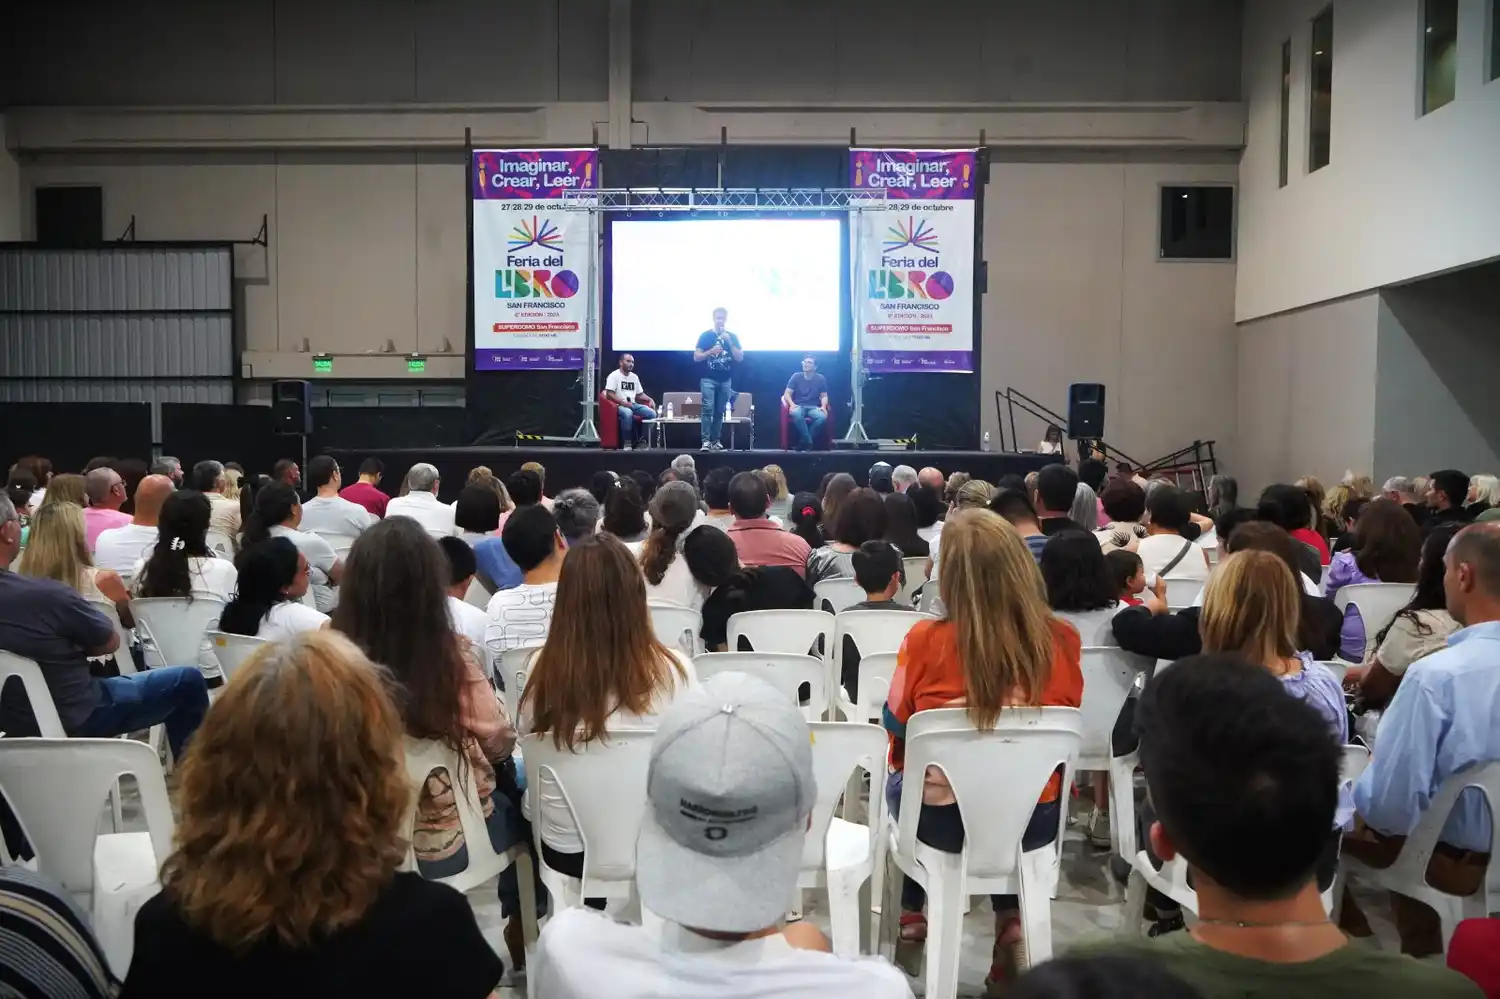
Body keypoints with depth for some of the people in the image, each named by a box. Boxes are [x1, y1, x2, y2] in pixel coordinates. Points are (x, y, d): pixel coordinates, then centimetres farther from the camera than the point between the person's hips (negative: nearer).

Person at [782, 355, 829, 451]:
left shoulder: (820, 379, 8)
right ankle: (808, 442, -31)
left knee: (822, 417, -35)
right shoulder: (796, 376, 5)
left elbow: (824, 396, 8)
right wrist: (792, 404, -19)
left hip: (813, 407, 1)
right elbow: (787, 394, 1)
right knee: (796, 414, -40)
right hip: (799, 406, -1)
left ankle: (803, 443, -23)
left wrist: (823, 406, -14)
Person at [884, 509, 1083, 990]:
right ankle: (1010, 919, 24)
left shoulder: (925, 641, -21)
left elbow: (896, 729, -3)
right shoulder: (1062, 641, -14)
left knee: (899, 781, 32)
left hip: (943, 820, -2)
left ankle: (911, 913, 46)